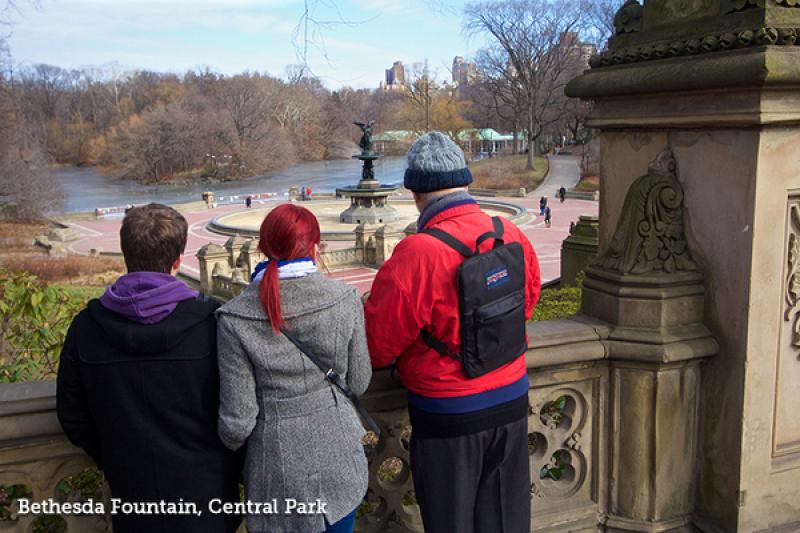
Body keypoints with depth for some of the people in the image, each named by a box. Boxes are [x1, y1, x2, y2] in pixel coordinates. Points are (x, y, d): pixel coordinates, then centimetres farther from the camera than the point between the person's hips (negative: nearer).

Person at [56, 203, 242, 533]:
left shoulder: (86, 327, -9)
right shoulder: (210, 321, -18)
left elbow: (73, 418, 1)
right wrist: (236, 464, 9)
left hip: (131, 488, 2)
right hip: (205, 491, -2)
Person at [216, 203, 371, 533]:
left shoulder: (235, 320, -17)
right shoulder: (345, 299, -13)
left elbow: (237, 418, -13)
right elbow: (358, 382, -2)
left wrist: (230, 445, 9)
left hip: (279, 473, -1)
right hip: (339, 463, 2)